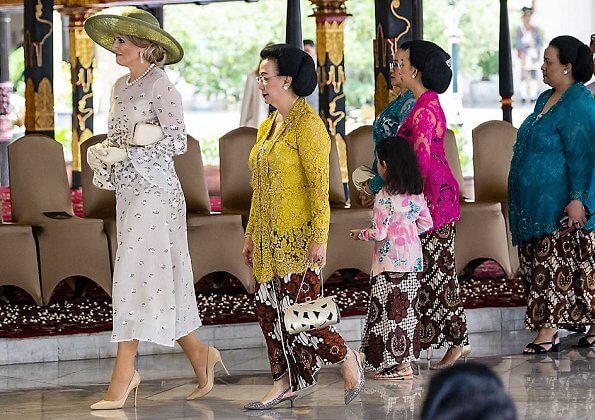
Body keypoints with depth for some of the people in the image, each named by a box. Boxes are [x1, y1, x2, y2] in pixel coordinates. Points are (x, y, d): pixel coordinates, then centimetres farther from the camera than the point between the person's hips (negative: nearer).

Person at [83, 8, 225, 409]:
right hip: (129, 193, 9)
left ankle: (123, 377, -8)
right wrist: (101, 151, 0)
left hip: (154, 192, -8)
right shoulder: (121, 86, 14)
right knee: (156, 284, 10)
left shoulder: (160, 86, -10)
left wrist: (124, 154, -18)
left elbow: (177, 139, -16)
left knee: (137, 278, -9)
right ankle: (199, 354, 22)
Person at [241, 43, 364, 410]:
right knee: (270, 308, 7)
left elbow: (320, 186, -17)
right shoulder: (269, 126, 14)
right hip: (270, 238, 9)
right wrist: (251, 235, 19)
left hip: (298, 236, -9)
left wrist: (319, 238, -22)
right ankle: (285, 383, 14)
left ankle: (349, 359, 10)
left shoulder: (307, 125, -13)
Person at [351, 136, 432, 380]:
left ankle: (398, 365, -1)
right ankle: (406, 359, 15)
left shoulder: (385, 197, -16)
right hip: (412, 260, 7)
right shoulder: (416, 194, 5)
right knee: (406, 308, 12)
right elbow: (426, 223, 12)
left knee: (390, 309, -1)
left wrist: (360, 234, 2)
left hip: (390, 262, -7)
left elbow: (378, 233, -16)